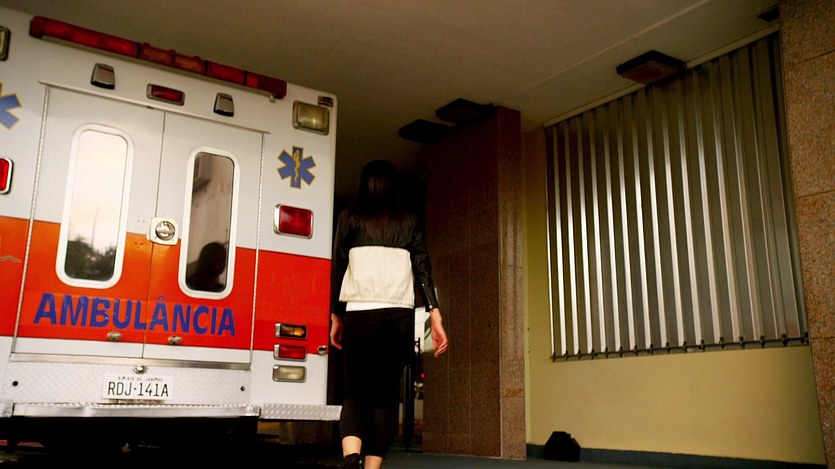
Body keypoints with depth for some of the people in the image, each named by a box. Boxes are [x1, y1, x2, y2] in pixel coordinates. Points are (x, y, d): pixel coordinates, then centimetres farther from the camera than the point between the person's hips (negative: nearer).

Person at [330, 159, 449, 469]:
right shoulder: (409, 221, 12)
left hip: (358, 314, -1)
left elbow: (338, 270, 6)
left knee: (355, 392, 6)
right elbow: (423, 271, 2)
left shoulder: (350, 217, 9)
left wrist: (335, 317, 13)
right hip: (399, 316, 1)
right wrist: (435, 316, -1)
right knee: (386, 394, 7)